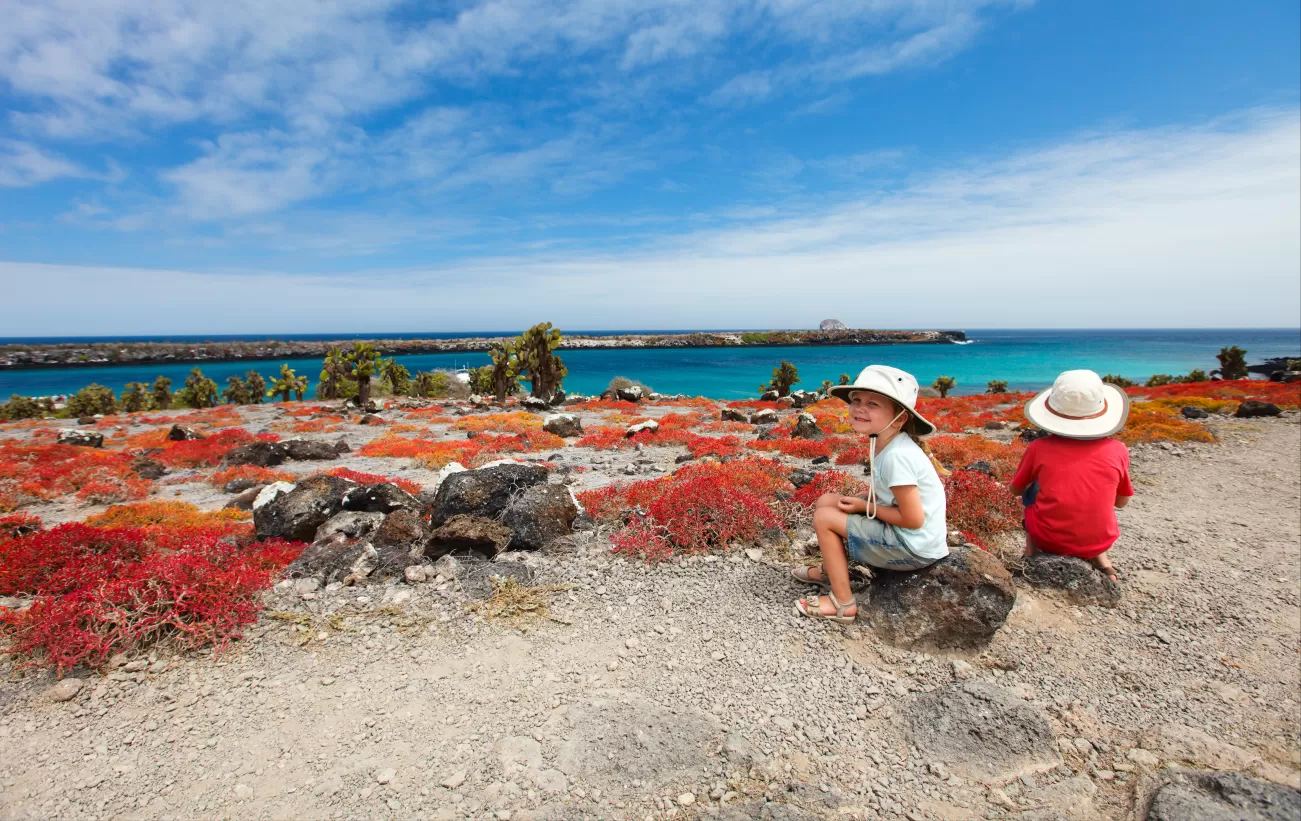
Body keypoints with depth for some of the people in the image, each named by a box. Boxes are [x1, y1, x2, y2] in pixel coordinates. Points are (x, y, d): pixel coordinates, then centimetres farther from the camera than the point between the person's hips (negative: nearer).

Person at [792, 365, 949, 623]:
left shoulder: (896, 456, -27)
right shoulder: (884, 444, 1)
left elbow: (914, 519, -25)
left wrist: (864, 507, -12)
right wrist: (857, 500, -1)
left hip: (915, 548, -9)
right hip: (901, 534, 9)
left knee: (824, 517, -9)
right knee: (827, 501, 9)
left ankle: (843, 603, 2)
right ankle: (831, 571, 29)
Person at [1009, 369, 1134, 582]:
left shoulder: (1039, 448, -11)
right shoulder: (1117, 451, -7)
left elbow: (1016, 490, 6)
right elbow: (1121, 502, 8)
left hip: (1048, 539, -1)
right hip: (1098, 541, 2)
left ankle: (1031, 552, 21)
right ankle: (1099, 556, 19)